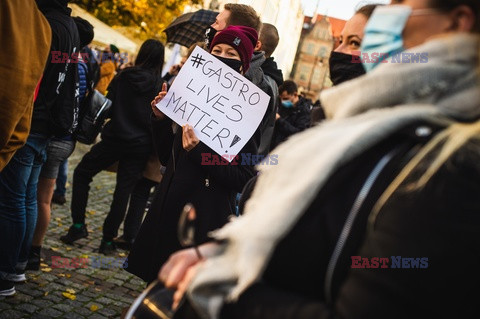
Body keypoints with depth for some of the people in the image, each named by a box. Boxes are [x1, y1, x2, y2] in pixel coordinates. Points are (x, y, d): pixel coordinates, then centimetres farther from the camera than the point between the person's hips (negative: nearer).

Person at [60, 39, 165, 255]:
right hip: (140, 146, 1)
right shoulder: (160, 85, -5)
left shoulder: (123, 76, -3)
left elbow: (107, 105, 5)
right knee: (123, 191, 7)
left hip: (115, 138, -1)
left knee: (82, 173, 16)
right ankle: (108, 239, 8)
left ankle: (78, 225, 10)